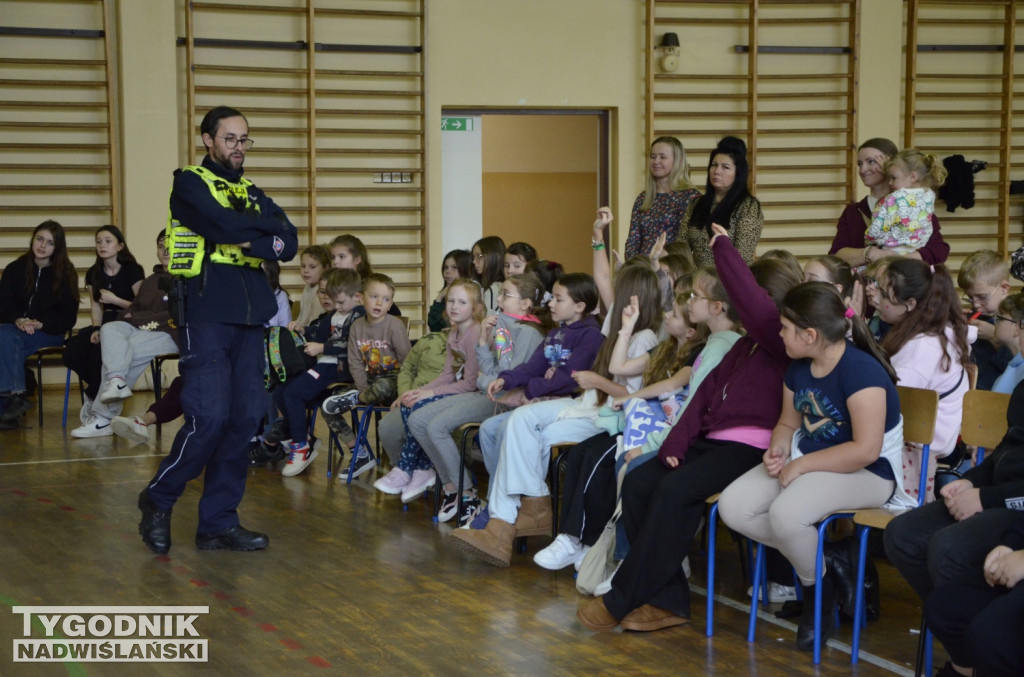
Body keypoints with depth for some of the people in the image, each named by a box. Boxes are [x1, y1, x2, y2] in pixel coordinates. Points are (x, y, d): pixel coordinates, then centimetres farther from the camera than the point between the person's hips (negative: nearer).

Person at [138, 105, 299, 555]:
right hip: (207, 317, -6)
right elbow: (226, 226, -17)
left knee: (244, 421, 3)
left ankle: (218, 522, 11)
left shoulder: (252, 194, 20)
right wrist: (267, 225, 0)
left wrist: (249, 244, -12)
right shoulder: (190, 184, 1)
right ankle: (158, 501, 8)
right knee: (208, 419, -13)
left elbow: (289, 243, 5)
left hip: (249, 318, 6)